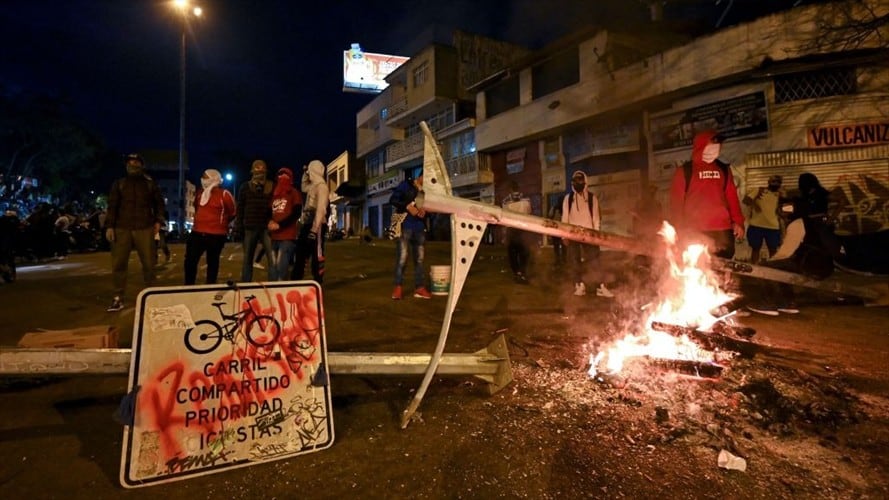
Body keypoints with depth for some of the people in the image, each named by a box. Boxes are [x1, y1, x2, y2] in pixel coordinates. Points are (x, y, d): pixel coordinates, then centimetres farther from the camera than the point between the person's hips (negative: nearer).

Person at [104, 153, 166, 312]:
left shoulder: (150, 184, 10)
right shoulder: (119, 184, 10)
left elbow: (159, 202, 16)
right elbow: (112, 205, 6)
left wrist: (158, 221, 4)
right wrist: (109, 226, -3)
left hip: (144, 229, -1)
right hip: (122, 229, 1)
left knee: (148, 263, 2)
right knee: (118, 264, -1)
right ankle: (118, 298, 6)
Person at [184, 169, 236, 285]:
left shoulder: (224, 194, -9)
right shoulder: (200, 192, 10)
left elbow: (233, 212, 2)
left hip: (216, 235, -5)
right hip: (197, 233, 5)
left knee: (212, 262, 7)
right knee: (190, 260, 4)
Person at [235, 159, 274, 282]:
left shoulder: (272, 187, 5)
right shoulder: (245, 187, 8)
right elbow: (240, 209, 7)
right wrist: (238, 229, 1)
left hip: (267, 228, -2)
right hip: (249, 228, 2)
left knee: (272, 259, -6)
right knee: (247, 259, 10)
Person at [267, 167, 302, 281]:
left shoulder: (294, 193, 4)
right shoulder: (274, 194, 20)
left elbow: (296, 213, -8)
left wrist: (279, 225, -14)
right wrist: (269, 223, -1)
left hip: (287, 237, -6)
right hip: (273, 236, 6)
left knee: (281, 266, -12)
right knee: (272, 266, 7)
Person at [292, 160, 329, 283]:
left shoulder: (321, 186, -11)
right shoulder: (313, 186, 18)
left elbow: (321, 209, -21)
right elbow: (304, 188, 43)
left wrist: (314, 229, -26)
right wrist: (305, 174, 29)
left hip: (316, 226, -10)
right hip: (307, 225, 10)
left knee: (317, 258, -5)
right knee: (300, 256, 14)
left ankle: (318, 285, 1)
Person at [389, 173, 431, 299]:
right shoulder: (406, 185, 2)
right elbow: (393, 199, -4)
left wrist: (424, 211, -4)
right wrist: (408, 206, -15)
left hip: (420, 228, 5)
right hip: (405, 226, -5)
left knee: (419, 258, 6)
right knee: (402, 257, -8)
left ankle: (419, 288, 12)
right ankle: (398, 287, 1)